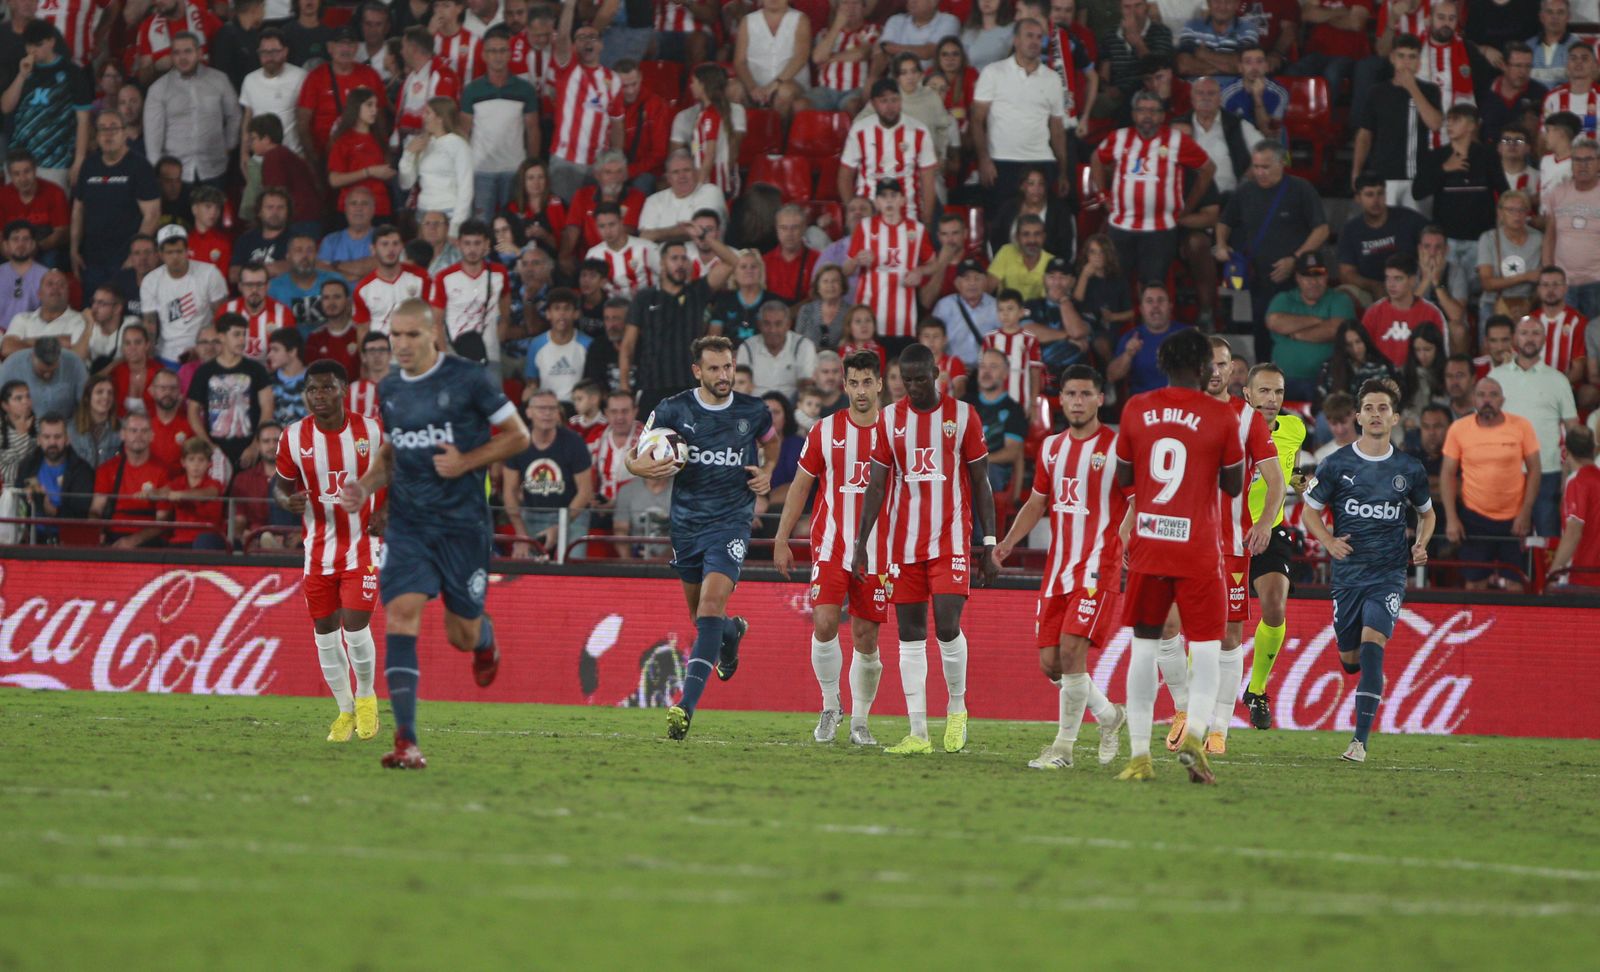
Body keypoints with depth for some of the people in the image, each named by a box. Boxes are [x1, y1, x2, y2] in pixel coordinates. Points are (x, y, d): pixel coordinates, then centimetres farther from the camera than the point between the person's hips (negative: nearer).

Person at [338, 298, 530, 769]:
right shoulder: (389, 390, 8)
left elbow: (518, 435, -2)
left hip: (463, 523, -3)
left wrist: (467, 461, -15)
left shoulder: (469, 379, -8)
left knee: (462, 636, 5)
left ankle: (486, 641, 47)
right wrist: (365, 486, 2)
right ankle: (406, 741, -21)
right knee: (400, 614, -17)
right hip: (407, 524, 3)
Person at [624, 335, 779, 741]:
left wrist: (767, 472, 3)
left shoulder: (753, 412, -1)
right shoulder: (673, 410, -5)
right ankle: (733, 632, 55)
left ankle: (687, 704, -26)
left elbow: (771, 442, 23)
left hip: (731, 522, -2)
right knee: (700, 612, 15)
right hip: (686, 523, 2)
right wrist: (641, 466, -23)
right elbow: (632, 458, 1)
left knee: (711, 605, -20)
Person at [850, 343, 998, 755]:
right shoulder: (890, 419, 7)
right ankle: (918, 733, 4)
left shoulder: (962, 416, 0)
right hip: (904, 543, 3)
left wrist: (989, 547, 0)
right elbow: (876, 486, 8)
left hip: (950, 540, -3)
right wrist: (860, 546, 3)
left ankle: (957, 708, 10)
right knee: (910, 636, 2)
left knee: (947, 626, -15)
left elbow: (981, 484, 3)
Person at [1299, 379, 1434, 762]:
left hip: (1389, 575, -2)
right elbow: (1311, 511, 8)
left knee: (1372, 647, -20)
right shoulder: (1336, 465, -1)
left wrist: (1421, 544, -1)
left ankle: (1360, 740, -21)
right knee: (1349, 658, 9)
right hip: (1347, 572, 2)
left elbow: (1427, 513, 19)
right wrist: (1328, 541, -11)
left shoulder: (1410, 470, 2)